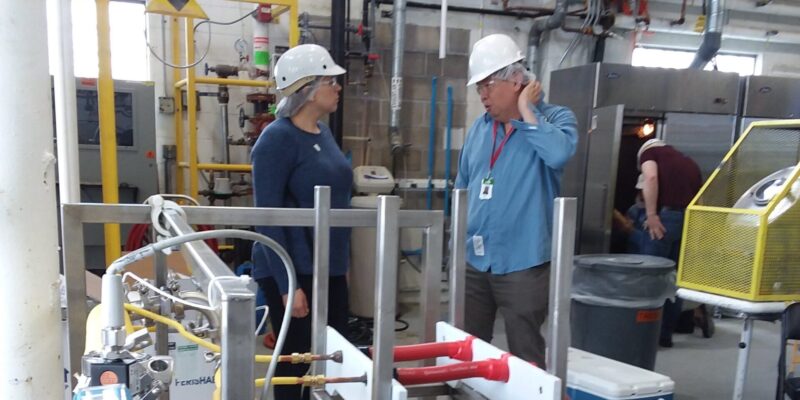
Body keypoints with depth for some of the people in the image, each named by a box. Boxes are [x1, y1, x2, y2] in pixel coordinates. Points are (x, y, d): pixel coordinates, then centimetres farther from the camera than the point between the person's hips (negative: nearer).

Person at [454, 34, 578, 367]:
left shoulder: (556, 118, -5)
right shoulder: (480, 126, 10)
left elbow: (558, 154, -28)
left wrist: (526, 111, -16)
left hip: (522, 262, -5)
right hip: (473, 260, 5)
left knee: (525, 358, 8)